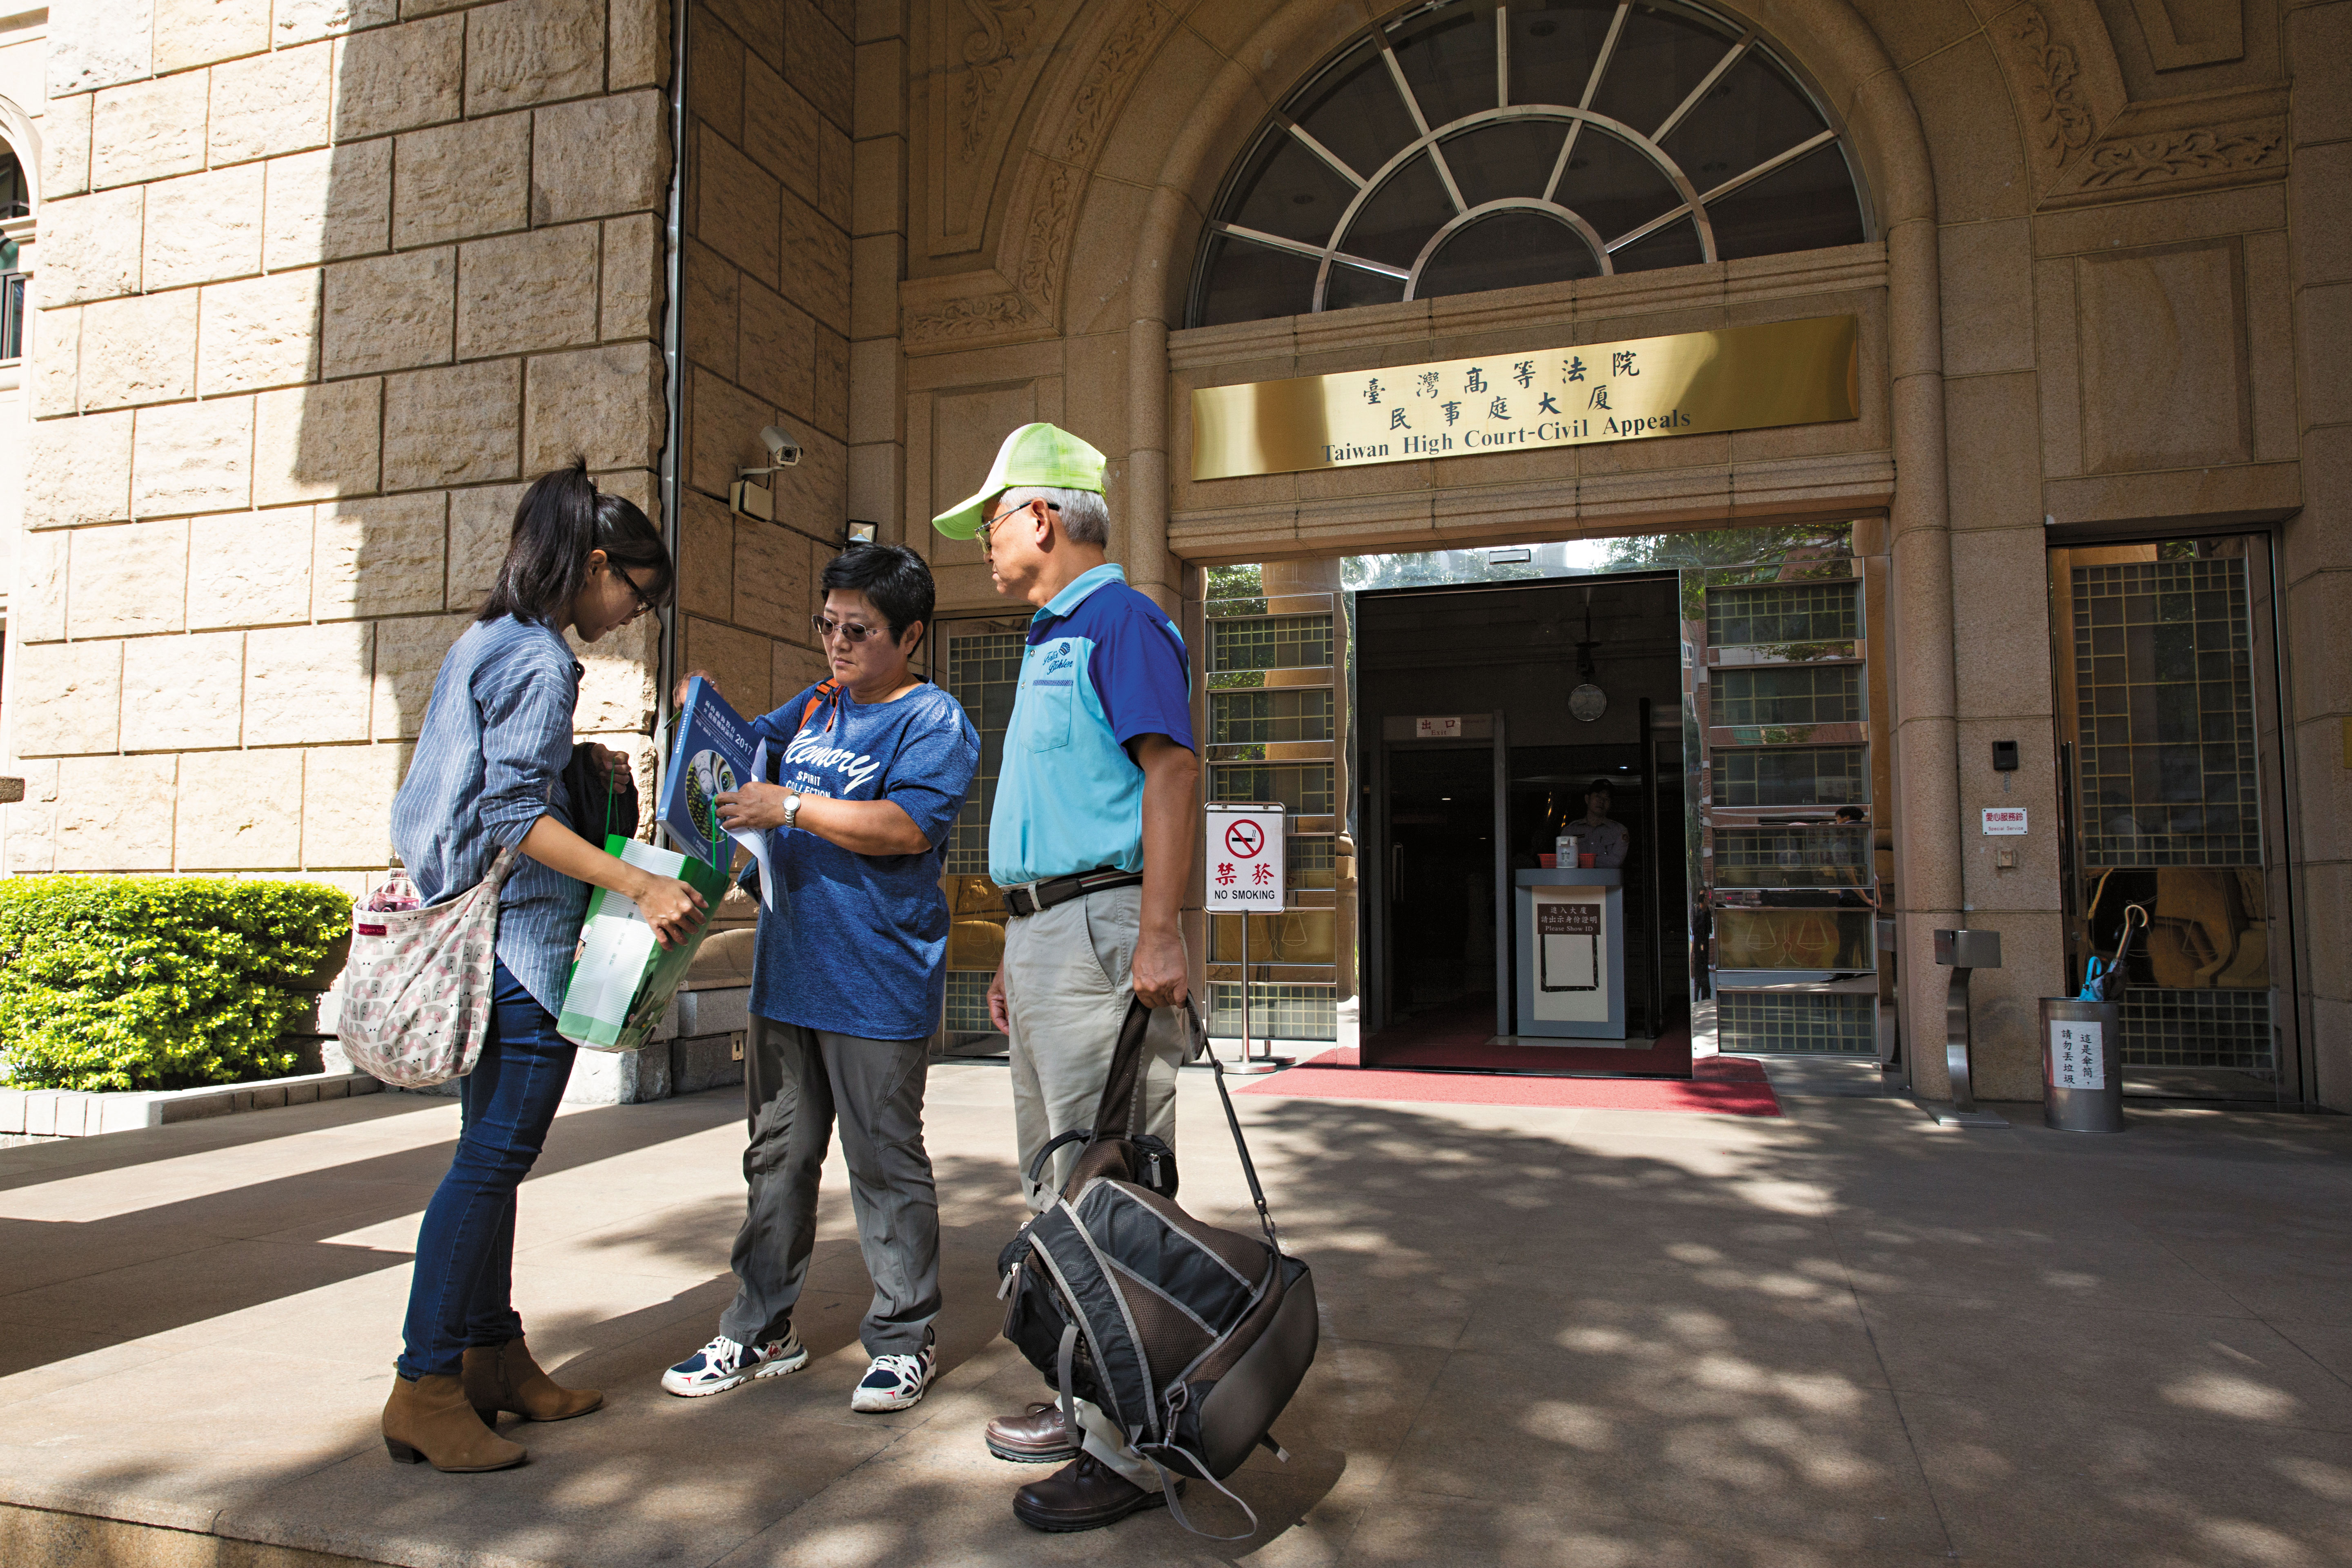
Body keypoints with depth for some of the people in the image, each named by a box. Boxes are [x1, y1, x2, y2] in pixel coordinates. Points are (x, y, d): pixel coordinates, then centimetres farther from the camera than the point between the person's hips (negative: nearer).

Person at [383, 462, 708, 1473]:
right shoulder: (540, 660, -13)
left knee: (492, 1155, 14)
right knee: (493, 1160, -6)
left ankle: (493, 1355, 24)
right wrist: (640, 885, -24)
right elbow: (514, 818, -20)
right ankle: (426, 1388, 1)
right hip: (524, 944, -11)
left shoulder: (485, 644, 17)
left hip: (483, 940, 11)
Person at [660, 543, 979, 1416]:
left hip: (878, 986, -7)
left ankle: (903, 1342, 16)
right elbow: (747, 742, 32)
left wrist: (792, 809, -18)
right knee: (778, 1156, 14)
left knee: (885, 1163, 2)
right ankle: (761, 1333, 27)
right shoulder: (816, 707, 16)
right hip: (788, 974, 8)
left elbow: (906, 826, -20)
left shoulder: (935, 721, -7)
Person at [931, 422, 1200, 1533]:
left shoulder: (1121, 622, -8)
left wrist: (1157, 936, -26)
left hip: (1101, 926, -11)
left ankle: (1132, 1445, 3)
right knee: (1055, 1187, 16)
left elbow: (1172, 774, -19)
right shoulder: (1050, 641, 22)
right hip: (1041, 932, 11)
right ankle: (1085, 1399, 28)